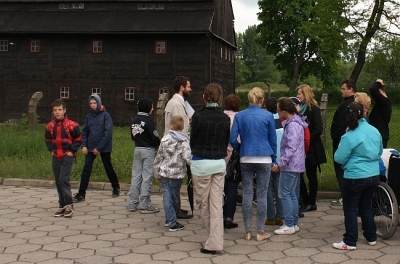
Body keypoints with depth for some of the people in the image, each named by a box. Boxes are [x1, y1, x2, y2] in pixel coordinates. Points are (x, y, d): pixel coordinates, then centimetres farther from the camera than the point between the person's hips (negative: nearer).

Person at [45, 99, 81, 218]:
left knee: (64, 180, -16)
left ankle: (68, 205, -9)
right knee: (58, 181, 8)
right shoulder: (50, 126, 5)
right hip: (55, 157, 5)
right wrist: (51, 150, 9)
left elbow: (78, 140, 0)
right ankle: (62, 206, 17)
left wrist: (72, 151, -7)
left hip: (67, 156, -5)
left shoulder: (71, 125, -9)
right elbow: (48, 139, 22)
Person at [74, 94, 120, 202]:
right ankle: (81, 194, -4)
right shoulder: (88, 116, 5)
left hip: (104, 148, -3)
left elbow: (108, 133, -14)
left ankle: (116, 188, 33)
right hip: (90, 147, 3)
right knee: (86, 169, -5)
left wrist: (99, 147, -16)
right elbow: (84, 131, 9)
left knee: (108, 168, 11)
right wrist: (84, 145, -5)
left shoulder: (105, 115, -9)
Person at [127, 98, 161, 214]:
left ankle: (132, 203, 15)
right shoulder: (148, 119, -14)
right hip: (148, 150, -7)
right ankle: (144, 205, 1)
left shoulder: (134, 120, 8)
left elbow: (133, 136, 13)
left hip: (137, 149, 7)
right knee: (147, 177, -2)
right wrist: (159, 144, 0)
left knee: (136, 176, 11)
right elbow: (154, 136, -17)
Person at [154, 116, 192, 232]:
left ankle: (169, 220, 6)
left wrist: (157, 172, 14)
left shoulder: (165, 139, 2)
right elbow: (187, 157, -17)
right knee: (173, 197, 8)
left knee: (167, 196, 6)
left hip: (164, 172, 2)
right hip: (177, 173, -2)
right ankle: (172, 222, 11)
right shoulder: (184, 141, -8)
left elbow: (159, 157, 6)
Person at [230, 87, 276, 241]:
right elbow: (273, 139, 2)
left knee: (247, 194, 6)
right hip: (264, 159, -1)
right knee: (262, 195, 4)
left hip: (246, 159, 1)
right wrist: (274, 159, 12)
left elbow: (233, 139, -2)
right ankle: (260, 232, 8)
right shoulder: (268, 116, -3)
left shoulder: (239, 116, 0)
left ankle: (247, 231, 10)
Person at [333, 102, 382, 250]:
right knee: (367, 206, 20)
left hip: (355, 178, -6)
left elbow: (339, 158, -12)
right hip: (374, 176, 6)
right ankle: (371, 238, 29)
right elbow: (379, 152, 16)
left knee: (351, 209, 3)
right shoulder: (375, 131, 2)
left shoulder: (349, 136, -17)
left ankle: (350, 242, 6)